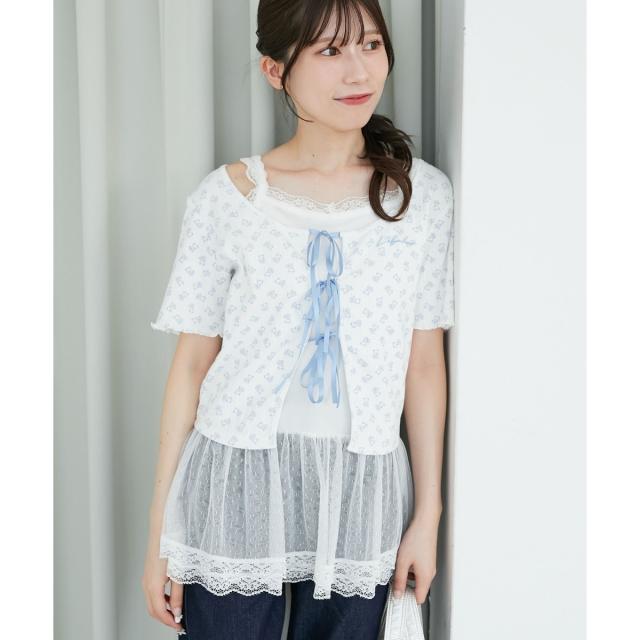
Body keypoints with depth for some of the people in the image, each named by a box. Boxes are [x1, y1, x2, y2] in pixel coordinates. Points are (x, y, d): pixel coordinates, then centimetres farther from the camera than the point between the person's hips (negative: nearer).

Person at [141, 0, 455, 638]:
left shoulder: (422, 193, 0)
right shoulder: (227, 197, -5)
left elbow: (424, 363, 2)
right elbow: (192, 362, -2)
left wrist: (427, 514, 3)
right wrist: (160, 531, -1)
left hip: (361, 489, 2)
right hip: (238, 478, -1)